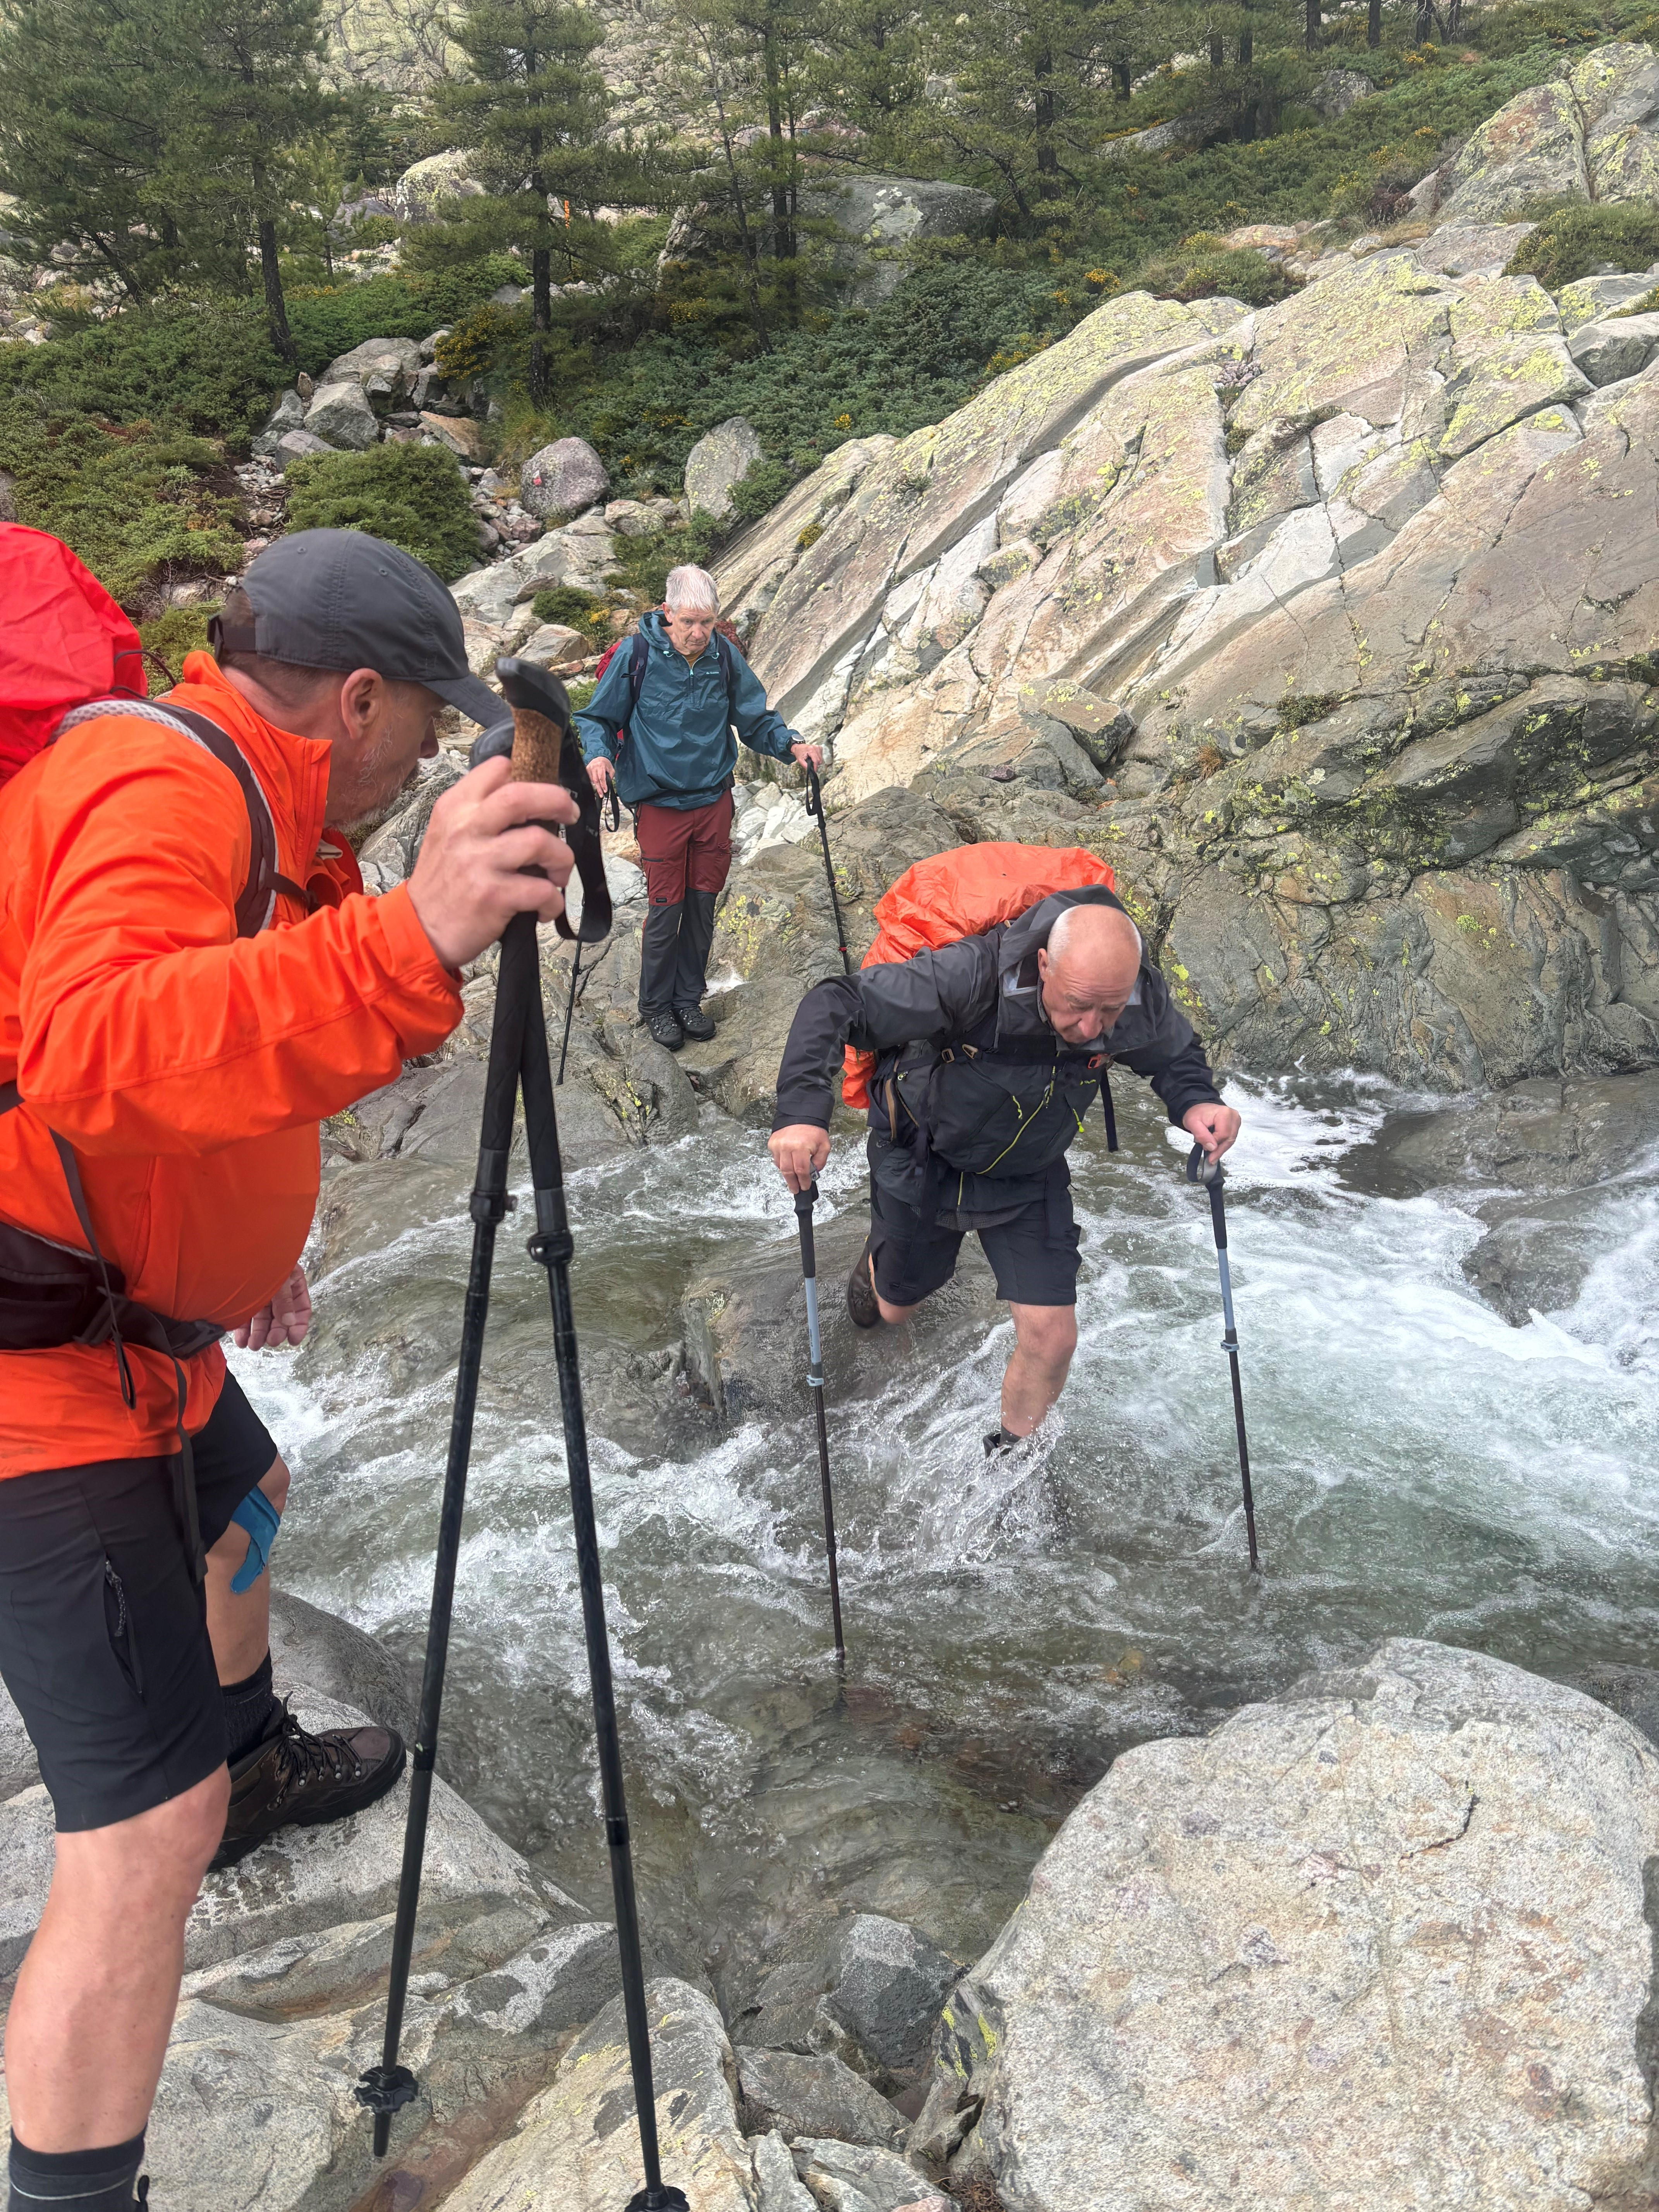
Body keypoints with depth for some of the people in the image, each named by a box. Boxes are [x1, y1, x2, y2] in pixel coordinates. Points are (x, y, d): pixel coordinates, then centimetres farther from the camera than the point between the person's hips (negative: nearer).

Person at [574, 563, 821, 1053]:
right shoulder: (637, 657, -10)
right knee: (665, 908, 0)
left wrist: (791, 745, -8)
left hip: (714, 799, 3)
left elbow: (755, 717, 9)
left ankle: (689, 998, 27)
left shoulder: (724, 657, -1)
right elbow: (598, 718, -2)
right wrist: (597, 754, -23)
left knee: (702, 903, 10)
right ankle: (656, 1007, 17)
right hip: (660, 804, -3)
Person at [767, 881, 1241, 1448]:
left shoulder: (1144, 999, -27)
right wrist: (801, 1113, -52)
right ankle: (878, 1265, 64)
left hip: (1028, 1178, 2)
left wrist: (1196, 1103, -25)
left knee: (1052, 1339, -6)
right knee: (896, 1308, 23)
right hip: (923, 1161, -2)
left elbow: (1175, 1053, -2)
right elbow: (835, 1006, -38)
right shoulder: (970, 976, -42)